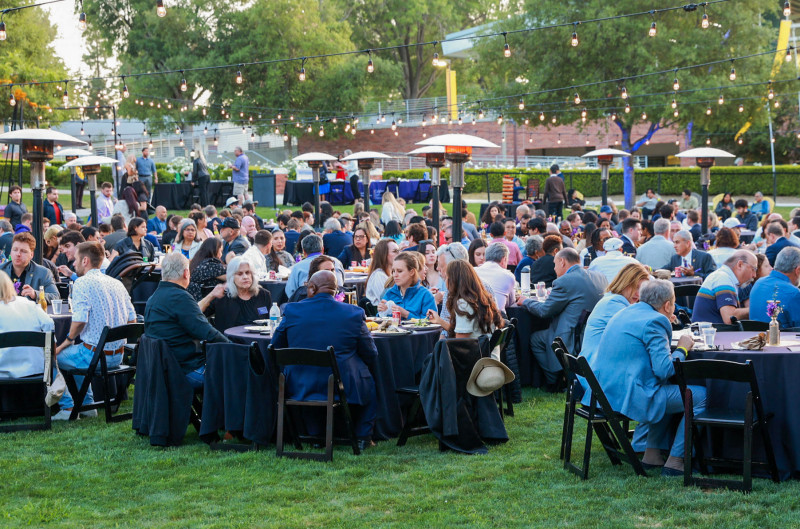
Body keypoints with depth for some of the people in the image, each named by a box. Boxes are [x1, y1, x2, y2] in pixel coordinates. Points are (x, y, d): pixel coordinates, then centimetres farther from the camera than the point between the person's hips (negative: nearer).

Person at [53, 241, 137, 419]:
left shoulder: (82, 283, -11)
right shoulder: (117, 283, 10)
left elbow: (80, 320, -21)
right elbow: (132, 320, 11)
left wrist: (68, 341, -4)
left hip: (95, 355, -7)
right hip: (118, 356, 8)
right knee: (78, 354, 34)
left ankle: (67, 407, 14)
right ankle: (87, 404, 32)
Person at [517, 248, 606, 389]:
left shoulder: (564, 282, -16)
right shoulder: (600, 277, 8)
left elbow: (544, 311, -7)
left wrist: (525, 301, 14)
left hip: (574, 342, -8)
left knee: (535, 338, 13)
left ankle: (554, 383, 17)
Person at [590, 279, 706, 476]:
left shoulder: (624, 313, 16)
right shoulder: (654, 322, -13)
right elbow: (664, 369, -19)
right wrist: (682, 349, -1)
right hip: (628, 396, -10)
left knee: (668, 388, 31)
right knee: (700, 396, -3)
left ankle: (652, 454, 24)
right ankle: (675, 462, 0)